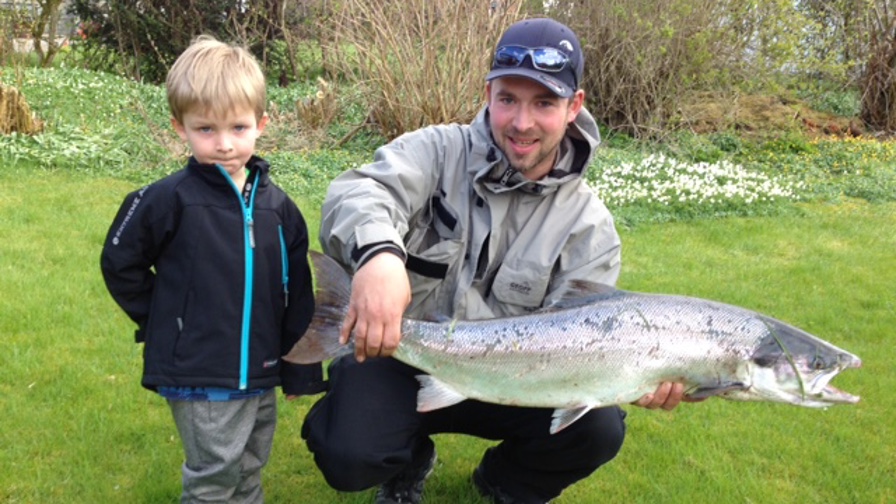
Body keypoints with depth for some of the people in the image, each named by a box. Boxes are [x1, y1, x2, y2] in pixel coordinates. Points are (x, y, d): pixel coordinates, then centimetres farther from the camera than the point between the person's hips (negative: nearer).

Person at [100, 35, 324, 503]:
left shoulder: (277, 205, 2)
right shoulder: (169, 199, -12)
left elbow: (297, 295, 6)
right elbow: (120, 264, -1)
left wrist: (300, 371, 7)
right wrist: (160, 321, -1)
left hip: (261, 376, 5)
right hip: (200, 379, -5)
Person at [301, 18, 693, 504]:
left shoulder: (588, 226, -6)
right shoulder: (438, 151, -11)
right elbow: (360, 192, -31)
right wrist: (378, 252, -56)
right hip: (393, 356, -1)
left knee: (597, 426, -23)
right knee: (348, 456, -29)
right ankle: (408, 461, 12)